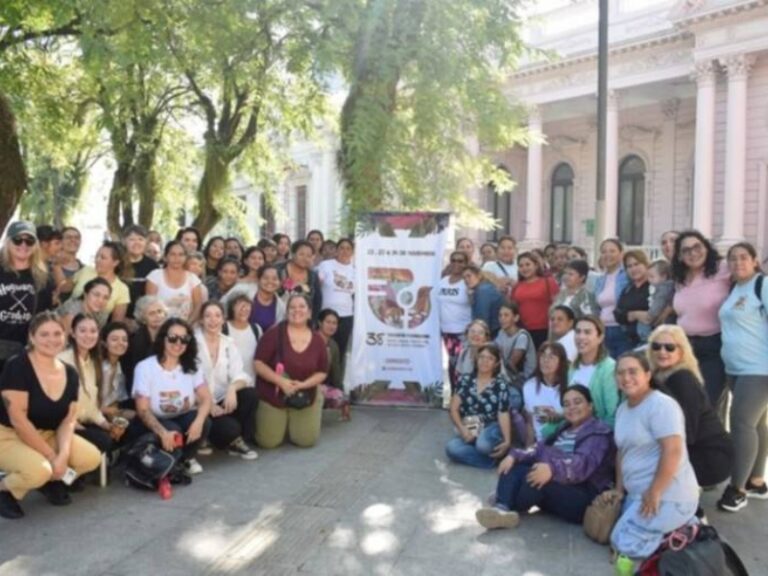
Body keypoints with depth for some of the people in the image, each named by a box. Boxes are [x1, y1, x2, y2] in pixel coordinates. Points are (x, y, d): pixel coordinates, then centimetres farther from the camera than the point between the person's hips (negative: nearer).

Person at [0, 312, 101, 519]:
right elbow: (18, 419, -23)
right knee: (38, 471, -35)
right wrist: (51, 455, -22)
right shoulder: (17, 366, -20)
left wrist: (63, 454, -19)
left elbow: (68, 420, 0)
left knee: (91, 458, -16)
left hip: (47, 435, 6)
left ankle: (51, 480, 12)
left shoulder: (70, 373, -1)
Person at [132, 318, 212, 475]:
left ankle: (186, 458, 2)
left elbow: (206, 399, -9)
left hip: (183, 418, 4)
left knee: (204, 423, -28)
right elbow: (142, 409, -17)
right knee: (173, 431, -35)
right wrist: (163, 432, -34)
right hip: (155, 422, -3)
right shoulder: (145, 367, -14)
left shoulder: (191, 366, -2)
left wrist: (198, 421, -31)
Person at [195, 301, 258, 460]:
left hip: (223, 400, 5)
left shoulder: (229, 344, 6)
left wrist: (232, 388, -26)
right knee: (230, 428, -29)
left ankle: (240, 441, -5)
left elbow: (239, 375, -4)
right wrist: (209, 404, -21)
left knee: (250, 393, -24)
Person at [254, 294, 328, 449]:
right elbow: (259, 363, -13)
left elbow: (322, 372, 2)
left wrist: (303, 384, -16)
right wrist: (281, 381, -24)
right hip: (272, 395, -2)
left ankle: (293, 424, 29)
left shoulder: (317, 340, -2)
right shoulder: (275, 333, -12)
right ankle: (282, 422, 28)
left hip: (305, 397, 2)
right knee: (268, 442, -7)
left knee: (307, 440, -5)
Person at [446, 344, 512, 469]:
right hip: (469, 431, 3)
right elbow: (453, 408, 0)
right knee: (451, 448, -28)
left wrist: (507, 441, -22)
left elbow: (503, 414, -9)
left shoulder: (500, 385, -2)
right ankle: (490, 457, -15)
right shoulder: (465, 380, 4)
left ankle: (494, 453, -2)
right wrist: (463, 430, -15)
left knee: (483, 445, -37)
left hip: (491, 429, -2)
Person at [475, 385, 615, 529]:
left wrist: (552, 469, -43)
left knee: (536, 478, -33)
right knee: (513, 467, -9)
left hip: (582, 498, -8)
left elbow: (582, 463, -24)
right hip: (553, 488, 8)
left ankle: (509, 508, -8)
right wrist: (514, 456, -9)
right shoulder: (564, 429, 22)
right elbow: (540, 450, 11)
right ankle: (502, 510, -33)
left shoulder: (598, 434, -5)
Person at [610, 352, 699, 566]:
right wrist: (619, 489, 12)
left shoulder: (661, 405, -17)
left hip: (668, 496, -10)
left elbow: (672, 451, -24)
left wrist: (654, 494, -23)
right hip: (639, 493, 10)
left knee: (624, 544, -11)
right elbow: (623, 451, 17)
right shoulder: (623, 408, 11)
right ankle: (682, 523, 16)